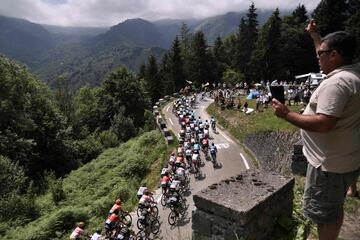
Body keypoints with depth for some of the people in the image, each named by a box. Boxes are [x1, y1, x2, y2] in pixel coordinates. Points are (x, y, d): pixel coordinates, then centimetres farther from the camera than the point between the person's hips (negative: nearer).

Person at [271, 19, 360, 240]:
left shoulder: (336, 83, -27)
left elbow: (323, 124, -34)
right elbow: (328, 55, 24)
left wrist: (287, 114, -25)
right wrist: (314, 35, 29)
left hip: (331, 163, -10)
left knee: (325, 213, 8)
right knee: (334, 208, 25)